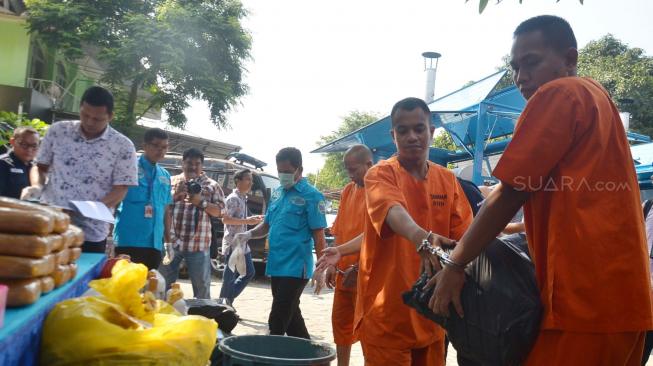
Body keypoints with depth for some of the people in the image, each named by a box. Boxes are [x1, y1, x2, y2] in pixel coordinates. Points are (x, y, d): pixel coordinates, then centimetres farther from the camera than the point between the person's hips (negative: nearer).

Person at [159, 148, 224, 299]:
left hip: (198, 244, -1)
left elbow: (219, 211, 3)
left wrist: (201, 202, -11)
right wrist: (175, 194, -9)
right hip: (171, 242, 1)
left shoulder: (212, 185, 8)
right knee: (164, 284, 9)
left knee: (202, 286, 5)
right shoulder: (171, 181, 12)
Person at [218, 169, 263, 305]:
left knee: (249, 272, 12)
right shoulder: (233, 199, -13)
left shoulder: (243, 198, 15)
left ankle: (228, 299, 20)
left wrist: (251, 219, 11)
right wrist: (247, 221, -22)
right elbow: (225, 219, -21)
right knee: (230, 276, -2)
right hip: (233, 244, -10)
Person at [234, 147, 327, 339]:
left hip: (295, 267, -8)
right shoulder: (277, 193, 14)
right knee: (290, 316, 16)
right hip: (276, 266, 8)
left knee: (277, 321, -7)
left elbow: (318, 235, -10)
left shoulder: (311, 196, -8)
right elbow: (268, 224, 22)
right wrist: (249, 234, 2)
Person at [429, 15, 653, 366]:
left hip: (585, 295, -9)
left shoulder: (558, 93, -7)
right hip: (620, 292, 9)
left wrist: (455, 264, -3)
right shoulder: (595, 96, 20)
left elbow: (511, 193, -11)